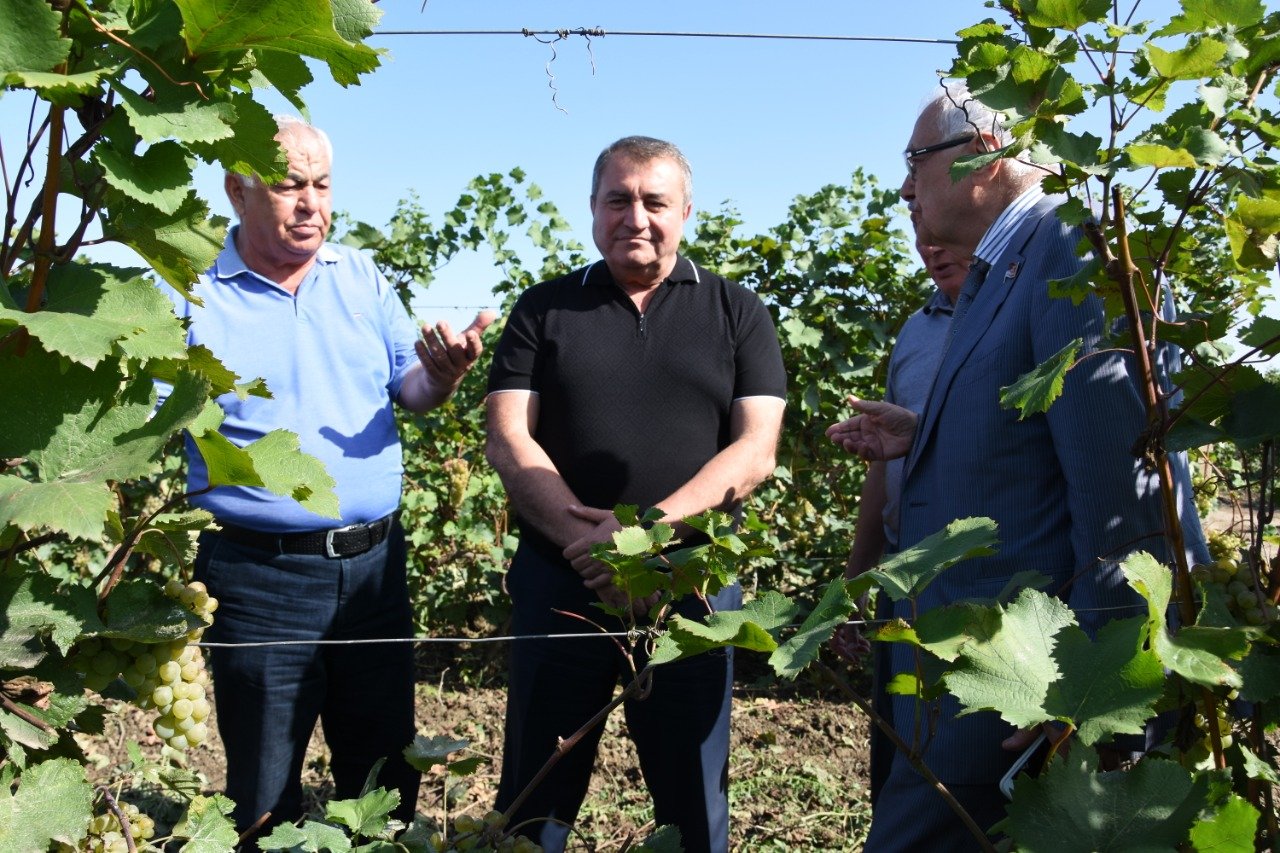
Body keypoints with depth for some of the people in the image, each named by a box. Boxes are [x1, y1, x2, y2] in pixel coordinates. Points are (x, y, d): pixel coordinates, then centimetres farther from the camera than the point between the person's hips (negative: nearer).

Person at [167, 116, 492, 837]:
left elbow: (411, 390, 5)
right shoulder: (192, 296, -5)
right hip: (259, 576, -3)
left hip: (376, 562, 4)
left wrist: (444, 373, -18)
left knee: (387, 780, 18)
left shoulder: (361, 278, 6)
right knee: (265, 800, 11)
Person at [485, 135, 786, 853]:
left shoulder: (738, 313, 5)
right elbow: (509, 438, -2)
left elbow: (755, 450, -4)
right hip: (559, 581, 1)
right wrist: (589, 543, -17)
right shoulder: (545, 309, 7)